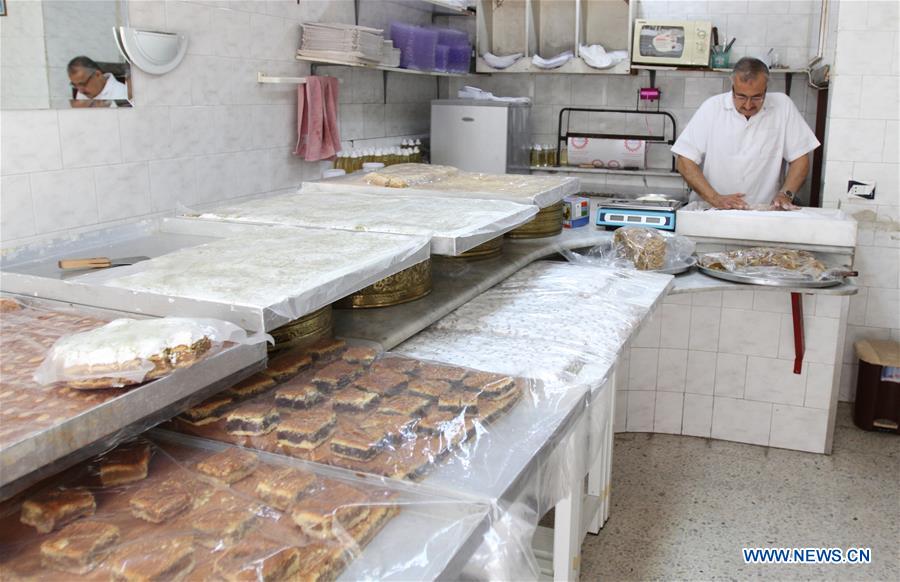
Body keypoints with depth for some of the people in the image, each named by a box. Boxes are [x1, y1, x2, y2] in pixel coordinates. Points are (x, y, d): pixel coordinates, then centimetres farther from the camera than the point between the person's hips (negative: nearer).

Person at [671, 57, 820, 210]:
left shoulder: (782, 105, 0)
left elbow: (799, 158, 7)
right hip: (710, 211, 0)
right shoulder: (712, 107, -3)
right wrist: (715, 198, -16)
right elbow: (684, 162, -6)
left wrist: (786, 194, -9)